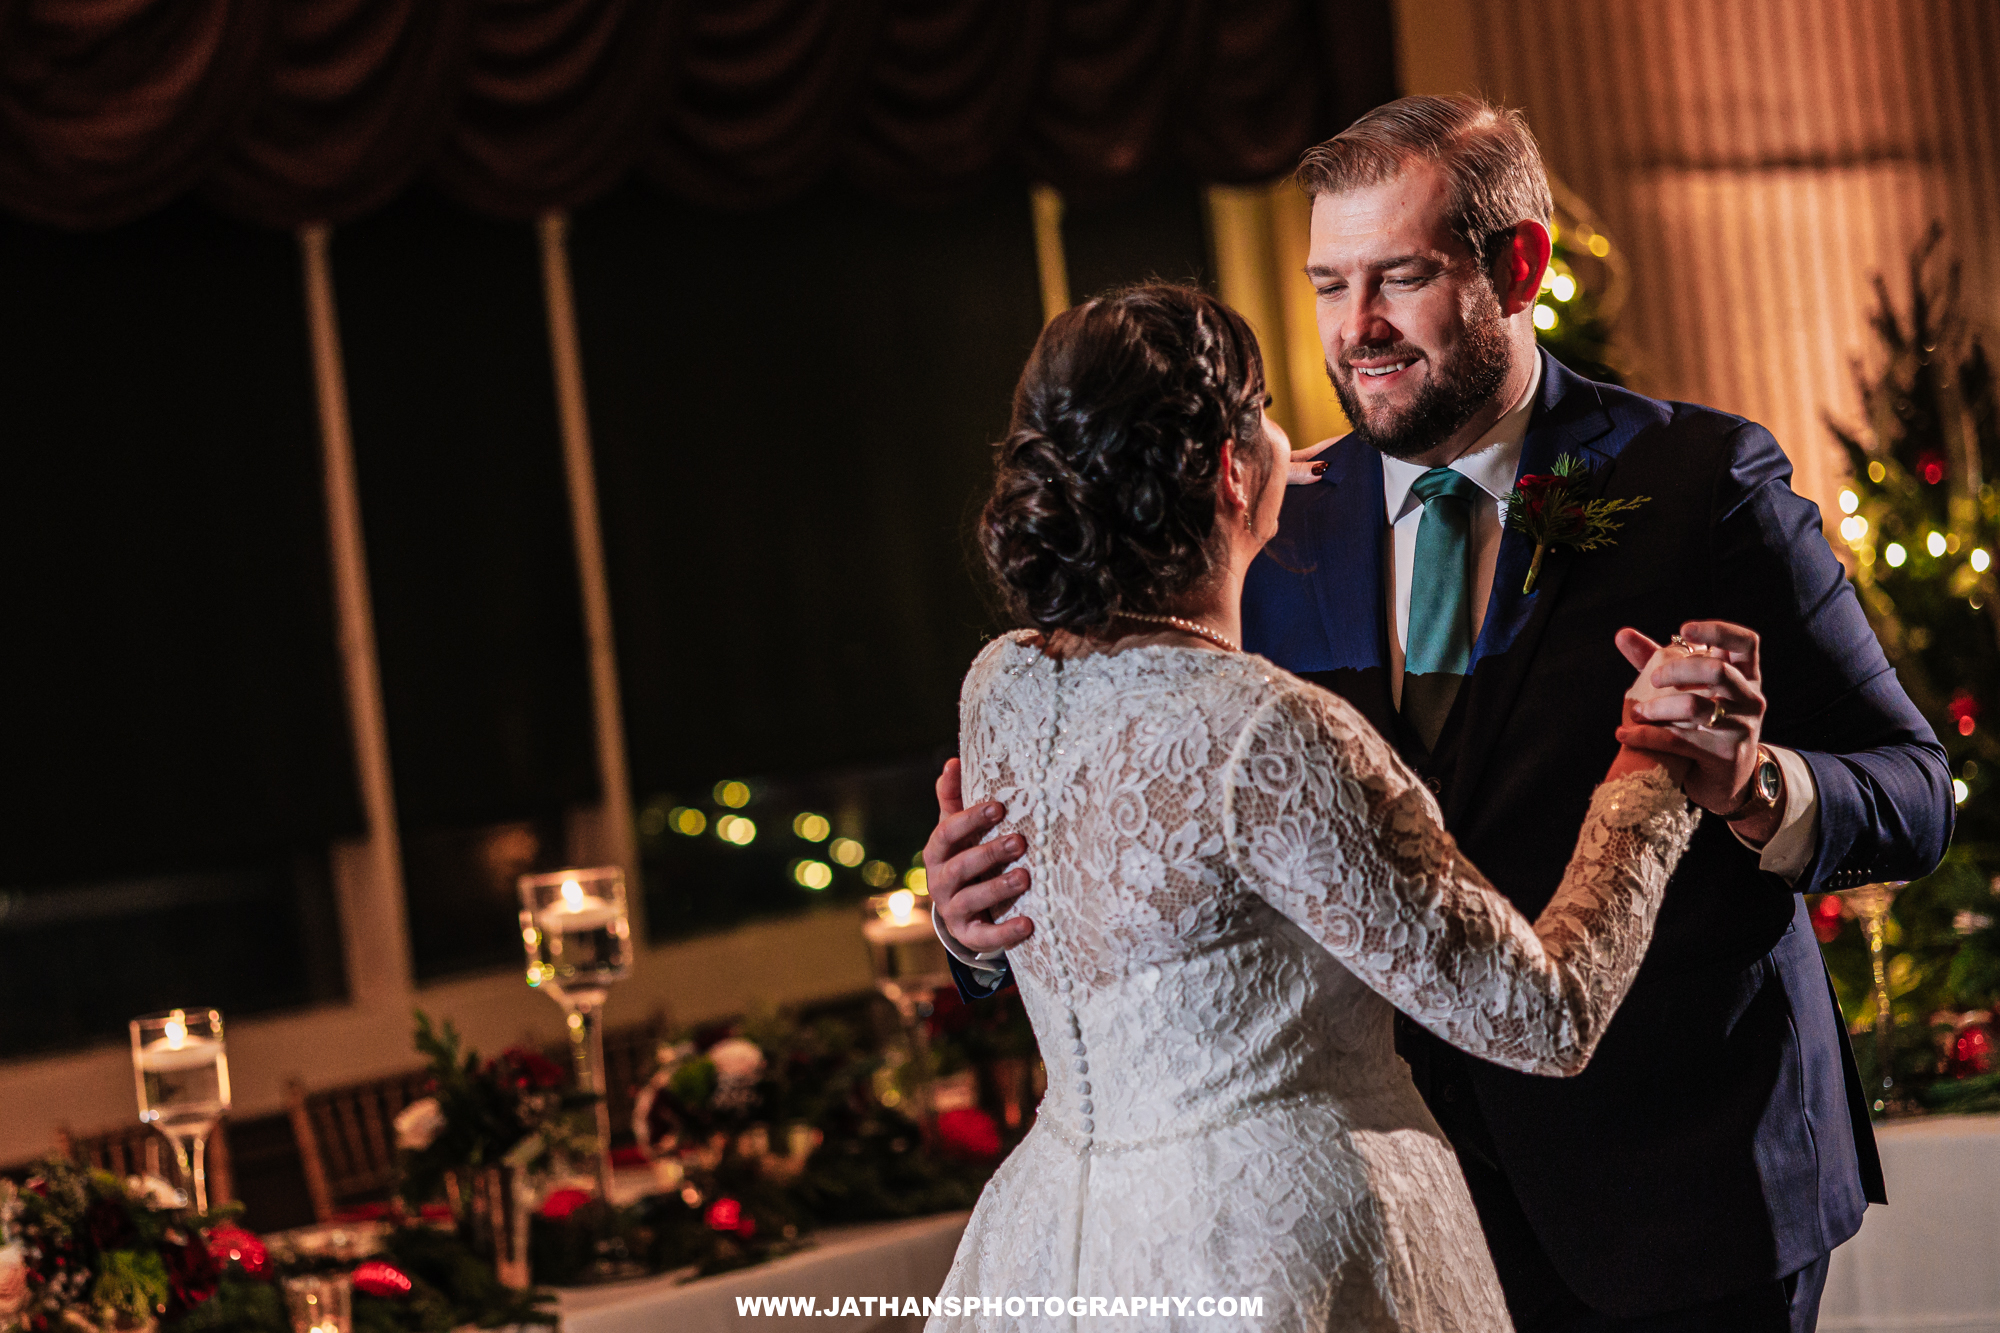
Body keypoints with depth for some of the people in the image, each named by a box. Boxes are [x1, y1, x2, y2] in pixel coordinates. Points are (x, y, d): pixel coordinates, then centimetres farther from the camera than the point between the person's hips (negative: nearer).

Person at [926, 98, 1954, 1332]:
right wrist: (991, 925, -19)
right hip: (1410, 1203, 3)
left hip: (1674, 1191, -3)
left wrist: (1752, 781, -29)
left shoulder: (1698, 479, -6)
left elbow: (1915, 794, -8)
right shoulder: (1282, 527, 4)